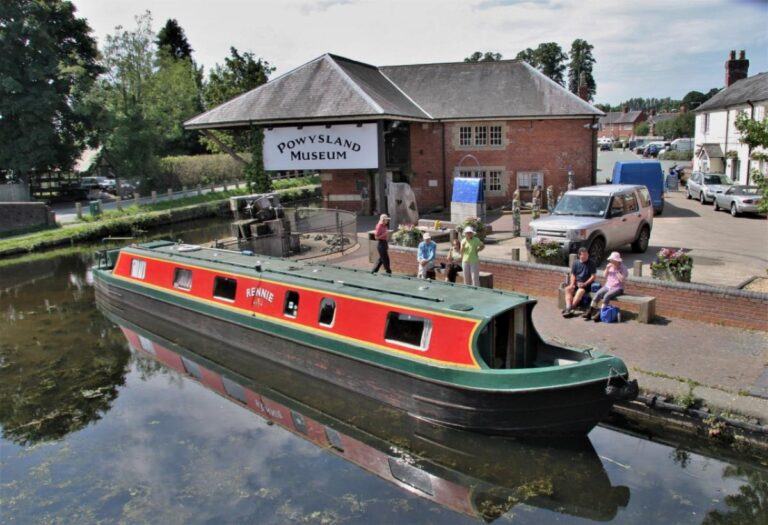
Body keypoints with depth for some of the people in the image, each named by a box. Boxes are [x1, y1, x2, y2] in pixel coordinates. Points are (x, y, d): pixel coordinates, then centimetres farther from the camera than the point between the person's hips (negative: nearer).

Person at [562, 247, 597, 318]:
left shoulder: (591, 263, -1)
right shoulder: (575, 263, 10)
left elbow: (593, 276, -4)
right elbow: (573, 275, 11)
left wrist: (585, 284, -15)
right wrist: (572, 284, -7)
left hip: (586, 284, -4)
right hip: (576, 283, 4)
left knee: (580, 291, -36)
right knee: (567, 289, -26)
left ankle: (571, 308, -35)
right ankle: (568, 308, -37)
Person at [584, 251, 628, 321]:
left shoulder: (623, 268, -4)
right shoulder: (610, 266, 12)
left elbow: (622, 279, -17)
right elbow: (604, 275, 12)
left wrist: (616, 271, -16)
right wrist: (607, 268, -3)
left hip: (617, 288, -5)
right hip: (607, 286, 5)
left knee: (606, 296, -32)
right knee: (597, 294, -22)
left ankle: (599, 314, -32)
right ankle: (589, 312, -26)